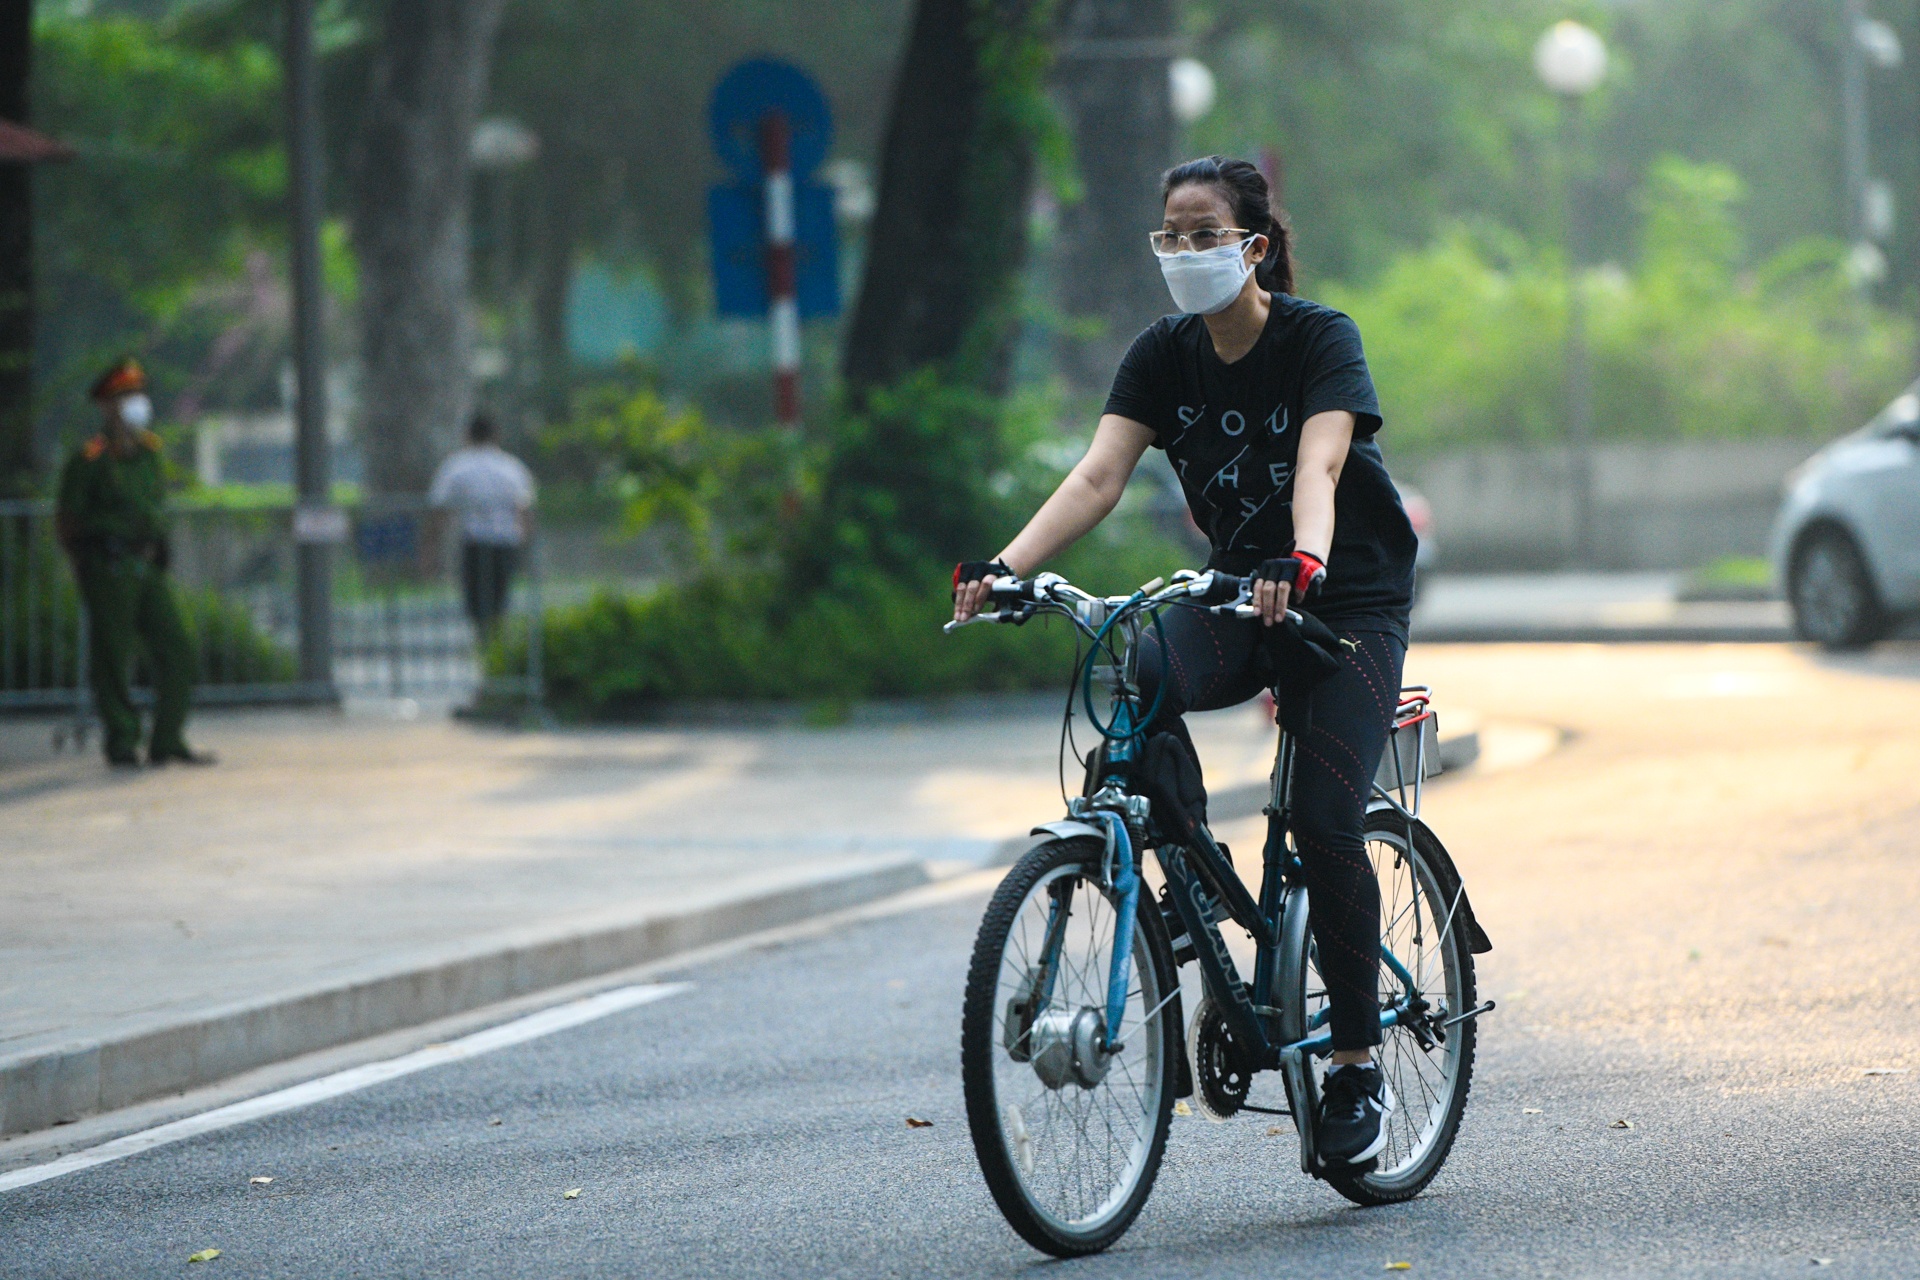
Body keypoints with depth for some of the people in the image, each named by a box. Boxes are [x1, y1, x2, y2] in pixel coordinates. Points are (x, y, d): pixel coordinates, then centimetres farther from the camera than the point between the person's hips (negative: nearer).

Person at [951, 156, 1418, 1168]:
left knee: (1325, 820, -18)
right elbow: (1098, 475, -15)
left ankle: (1358, 1068, -4)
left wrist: (1303, 562, -53)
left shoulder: (1320, 339, -16)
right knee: (1137, 682, -29)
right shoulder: (1164, 355, -4)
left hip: (1350, 601, -4)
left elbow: (1318, 467, -32)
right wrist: (1004, 565, -31)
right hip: (1237, 593, 4)